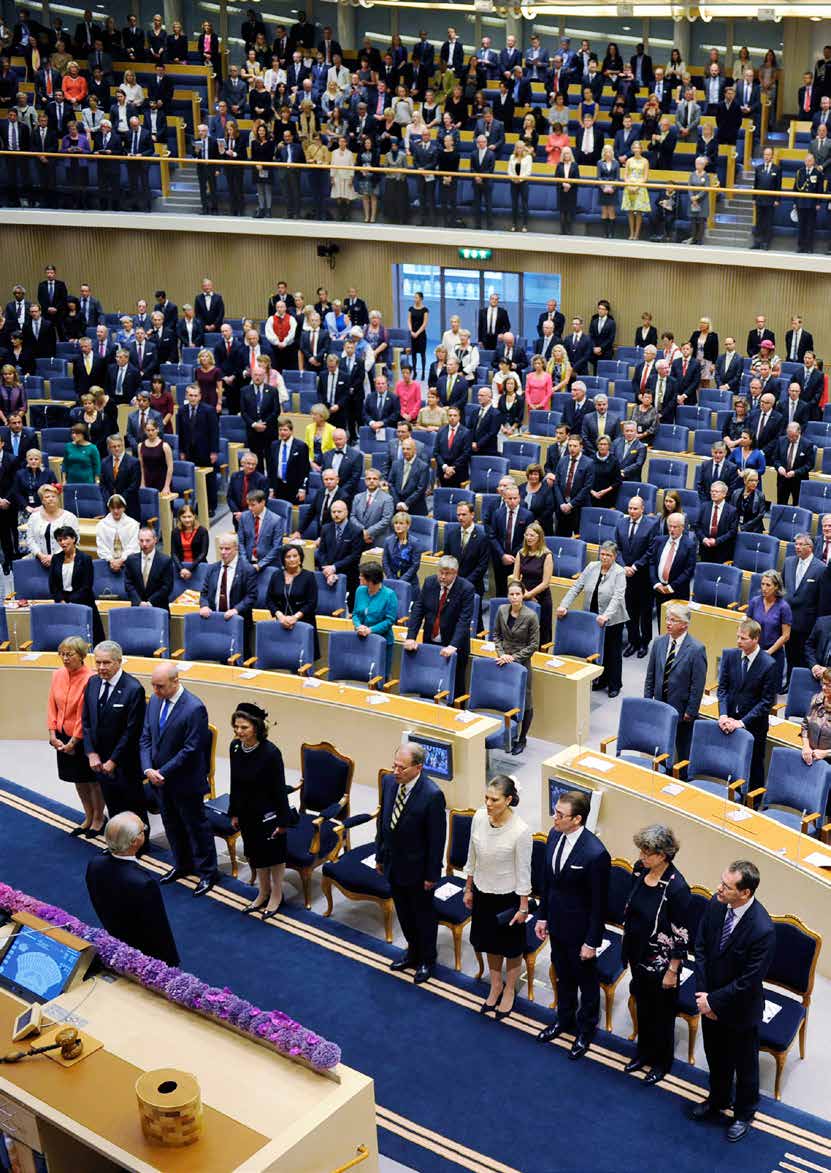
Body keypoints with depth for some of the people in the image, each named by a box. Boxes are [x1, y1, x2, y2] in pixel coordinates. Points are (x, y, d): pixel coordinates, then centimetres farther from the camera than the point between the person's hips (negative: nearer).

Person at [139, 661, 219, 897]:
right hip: (160, 778, 7)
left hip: (185, 781, -7)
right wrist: (148, 769, -11)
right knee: (172, 824, 21)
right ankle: (182, 865, 41)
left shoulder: (194, 708, -24)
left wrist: (163, 772, -19)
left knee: (196, 826, 8)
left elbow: (190, 749, -22)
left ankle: (207, 872, 23)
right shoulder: (155, 701, -2)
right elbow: (145, 738, 3)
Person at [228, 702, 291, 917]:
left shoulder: (270, 752, -25)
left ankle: (276, 895, 34)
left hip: (268, 813, -6)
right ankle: (263, 893, 41)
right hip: (248, 811, 6)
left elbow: (279, 788, -18)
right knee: (255, 853, 21)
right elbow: (235, 783, 4)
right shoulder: (235, 747, -8)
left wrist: (282, 820, -13)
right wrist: (234, 813, 10)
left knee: (273, 853, 13)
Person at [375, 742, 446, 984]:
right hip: (393, 863, 6)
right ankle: (413, 952, 45)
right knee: (404, 913, 24)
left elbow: (437, 838, -19)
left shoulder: (432, 795, -27)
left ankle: (426, 960, 36)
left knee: (423, 915, 16)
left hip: (417, 867, -6)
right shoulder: (389, 782, -8)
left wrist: (432, 874, -14)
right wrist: (380, 855, 11)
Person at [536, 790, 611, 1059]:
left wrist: (592, 941, -14)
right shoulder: (554, 835, -9)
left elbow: (599, 902, -21)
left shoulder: (595, 854, -31)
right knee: (562, 975, 27)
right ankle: (565, 1019, 50)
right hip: (557, 924, 6)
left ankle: (585, 1029, 40)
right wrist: (542, 916, 10)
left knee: (586, 981, 18)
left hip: (579, 930, -6)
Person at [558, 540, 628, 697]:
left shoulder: (619, 572, -12)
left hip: (612, 619, -4)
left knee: (613, 652, 7)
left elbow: (617, 597, -23)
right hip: (593, 618, 4)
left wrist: (606, 615, -36)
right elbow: (576, 587, 1)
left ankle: (615, 685, 20)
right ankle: (601, 680, 30)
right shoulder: (592, 567, 1)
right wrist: (564, 605, -10)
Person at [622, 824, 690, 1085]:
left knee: (662, 1012, 16)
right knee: (642, 1005, 25)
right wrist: (626, 944, 14)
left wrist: (672, 971, -14)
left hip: (660, 961, -6)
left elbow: (681, 935, -20)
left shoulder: (676, 887, -29)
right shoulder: (640, 870, -9)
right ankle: (644, 1052, 48)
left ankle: (662, 1063, 38)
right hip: (637, 953, 6)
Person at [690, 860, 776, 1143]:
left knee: (744, 1064, 20)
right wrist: (703, 993, -11)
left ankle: (744, 1114, 45)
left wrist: (714, 1001, -17)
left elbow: (749, 980, -26)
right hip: (710, 998, 5)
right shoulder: (715, 905, -16)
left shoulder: (763, 930, -34)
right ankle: (718, 1099, 54)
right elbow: (701, 948, -4)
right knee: (716, 1056, 28)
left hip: (741, 1008, -5)